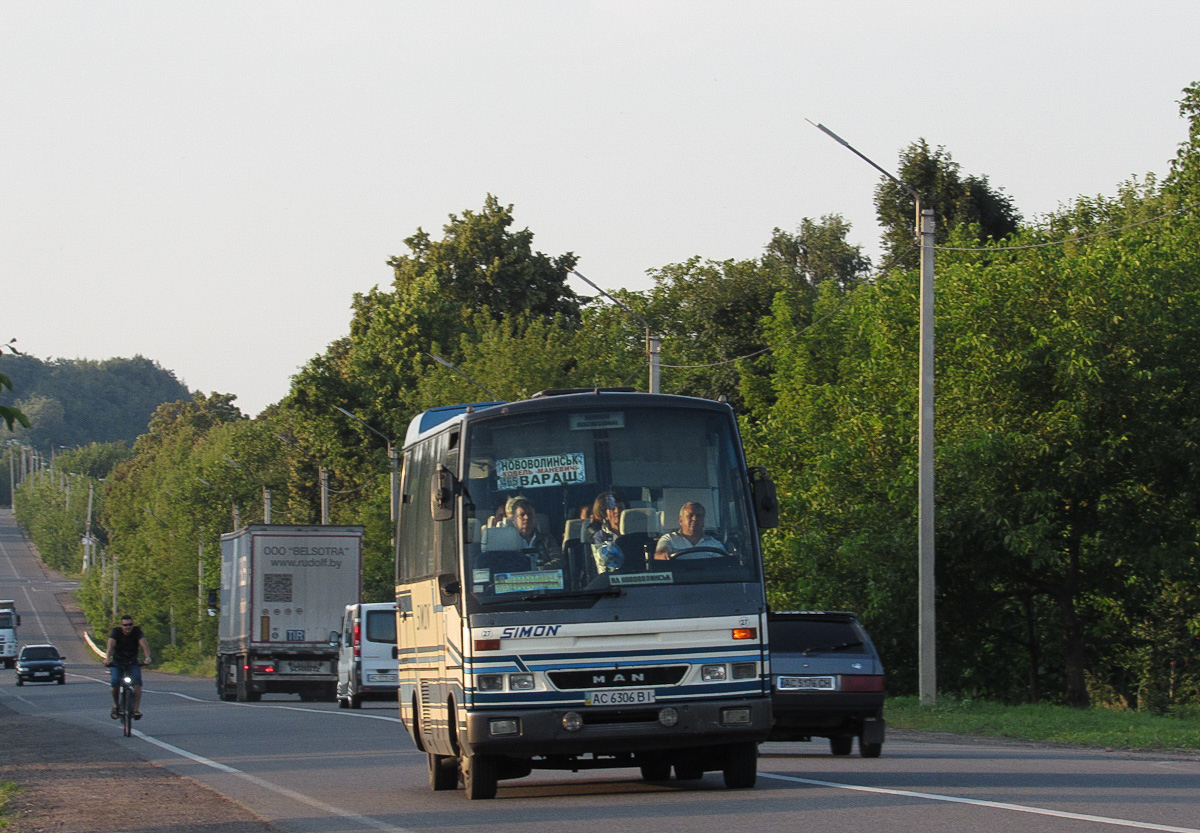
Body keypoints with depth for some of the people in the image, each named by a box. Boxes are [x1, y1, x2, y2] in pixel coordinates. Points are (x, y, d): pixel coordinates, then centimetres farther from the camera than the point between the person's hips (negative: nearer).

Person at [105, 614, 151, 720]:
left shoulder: (137, 631, -11)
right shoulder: (116, 631, -14)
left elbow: (144, 644, -25)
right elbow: (111, 645, -29)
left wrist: (147, 657, -44)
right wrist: (107, 658, -48)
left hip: (132, 662, 1)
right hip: (117, 662, -1)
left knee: (137, 681, -24)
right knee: (115, 682, -23)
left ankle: (136, 709, -24)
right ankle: (116, 705, 3)